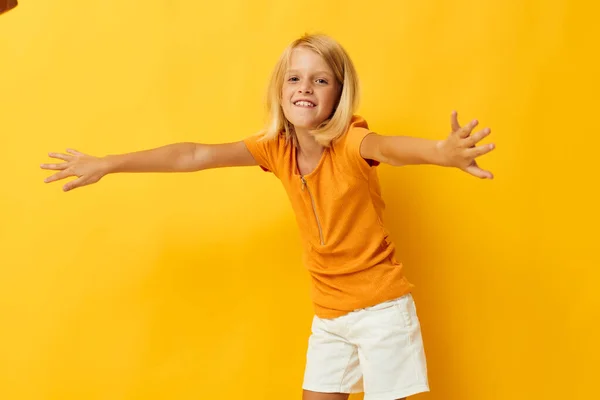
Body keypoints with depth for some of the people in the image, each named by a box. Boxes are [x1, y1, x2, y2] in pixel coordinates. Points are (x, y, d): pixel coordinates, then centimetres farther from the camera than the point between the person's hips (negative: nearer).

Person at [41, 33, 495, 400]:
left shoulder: (351, 141, -20)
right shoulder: (276, 147, -4)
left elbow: (389, 146, -43)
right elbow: (196, 156, -5)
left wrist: (440, 152, -66)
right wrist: (106, 165, -3)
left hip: (381, 307, -5)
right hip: (328, 313, 5)